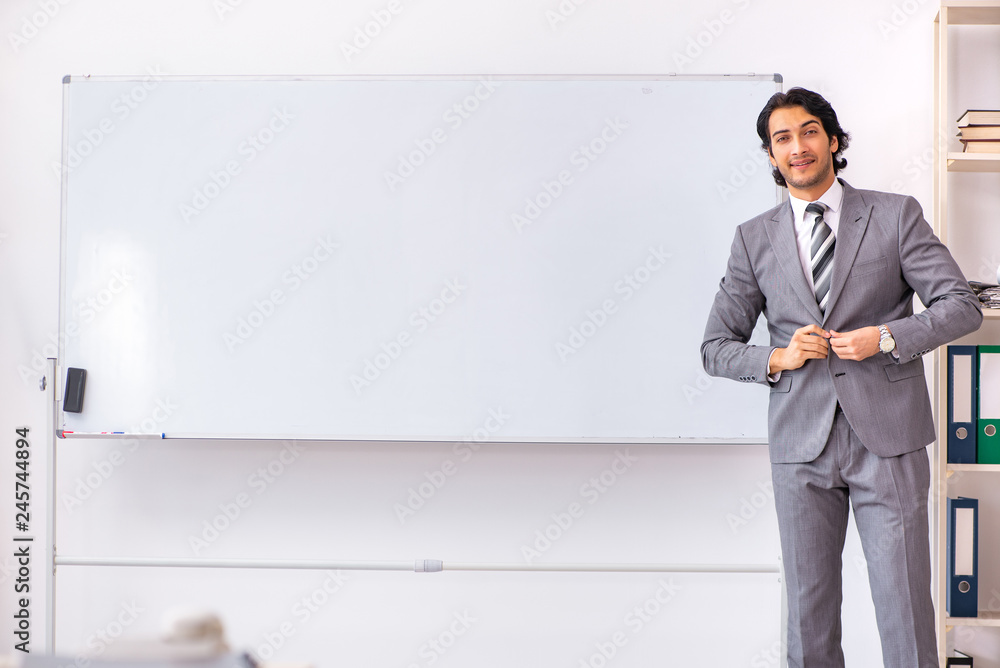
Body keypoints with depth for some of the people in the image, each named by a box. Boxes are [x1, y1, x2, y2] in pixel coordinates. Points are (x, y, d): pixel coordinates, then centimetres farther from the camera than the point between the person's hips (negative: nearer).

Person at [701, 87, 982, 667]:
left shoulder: (896, 215, 4)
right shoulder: (754, 239, 8)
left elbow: (963, 305, 1)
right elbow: (717, 348, 10)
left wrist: (885, 337, -13)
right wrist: (777, 358, -9)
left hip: (888, 438, -1)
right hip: (801, 442, 2)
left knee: (905, 606, -1)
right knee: (809, 608, 7)